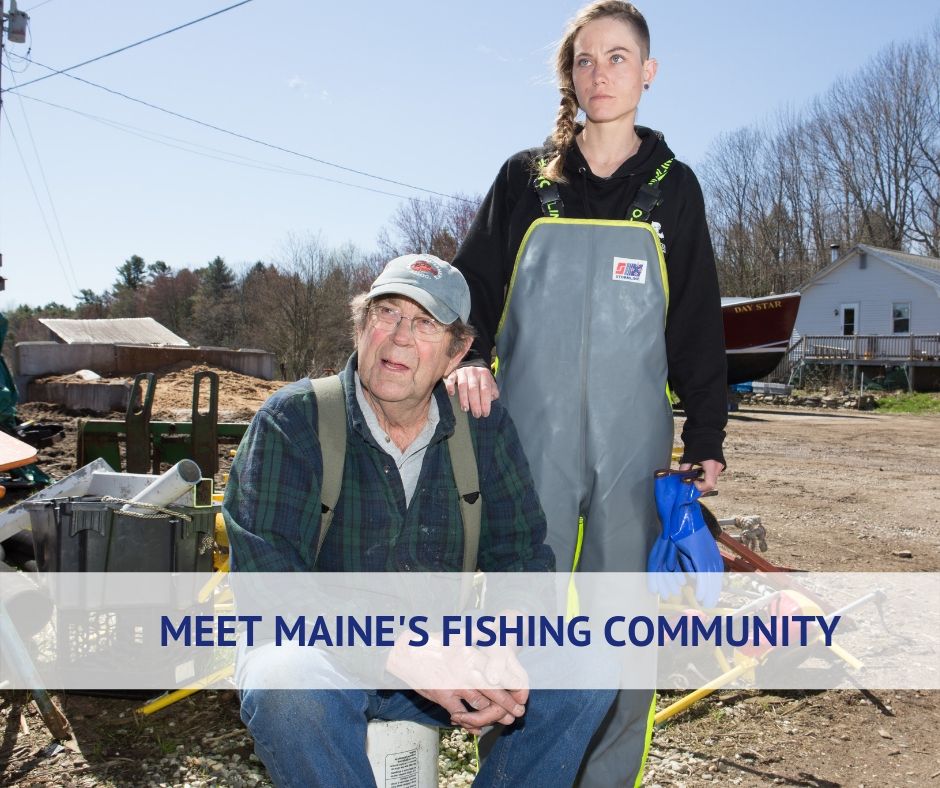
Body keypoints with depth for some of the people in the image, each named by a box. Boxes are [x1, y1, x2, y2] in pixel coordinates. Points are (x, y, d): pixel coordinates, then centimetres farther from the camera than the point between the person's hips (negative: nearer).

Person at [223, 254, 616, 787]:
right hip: (322, 653, -3)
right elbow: (266, 577, -21)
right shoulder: (292, 422, -12)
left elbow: (523, 555, 0)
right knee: (284, 685, -36)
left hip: (447, 648, 3)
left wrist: (507, 649, -23)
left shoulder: (485, 427, 0)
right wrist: (401, 655, -33)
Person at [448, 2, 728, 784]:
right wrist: (469, 360, -11)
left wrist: (707, 437, 5)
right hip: (531, 440, 0)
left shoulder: (672, 187, 9)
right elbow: (472, 285, 9)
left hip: (633, 443, 1)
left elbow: (699, 322, 9)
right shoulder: (525, 179, 8)